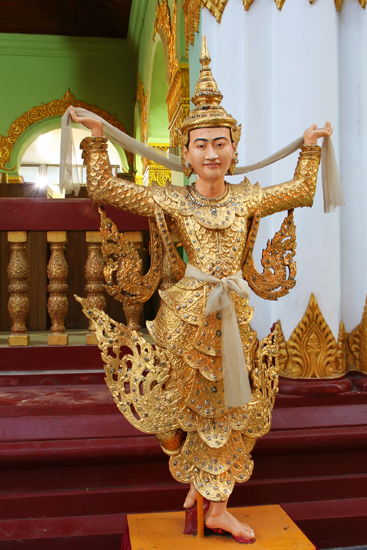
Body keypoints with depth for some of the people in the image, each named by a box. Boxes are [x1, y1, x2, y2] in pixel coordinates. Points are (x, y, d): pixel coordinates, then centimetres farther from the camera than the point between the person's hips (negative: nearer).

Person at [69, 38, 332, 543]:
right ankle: (198, 480, 39)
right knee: (184, 399, 8)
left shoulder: (247, 197, 5)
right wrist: (96, 137, -4)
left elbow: (301, 190, 21)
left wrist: (310, 146, 22)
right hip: (187, 312, -3)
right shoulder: (171, 200, -3)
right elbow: (105, 188, -4)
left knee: (230, 410, 9)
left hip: (234, 313, 3)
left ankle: (217, 508, 26)